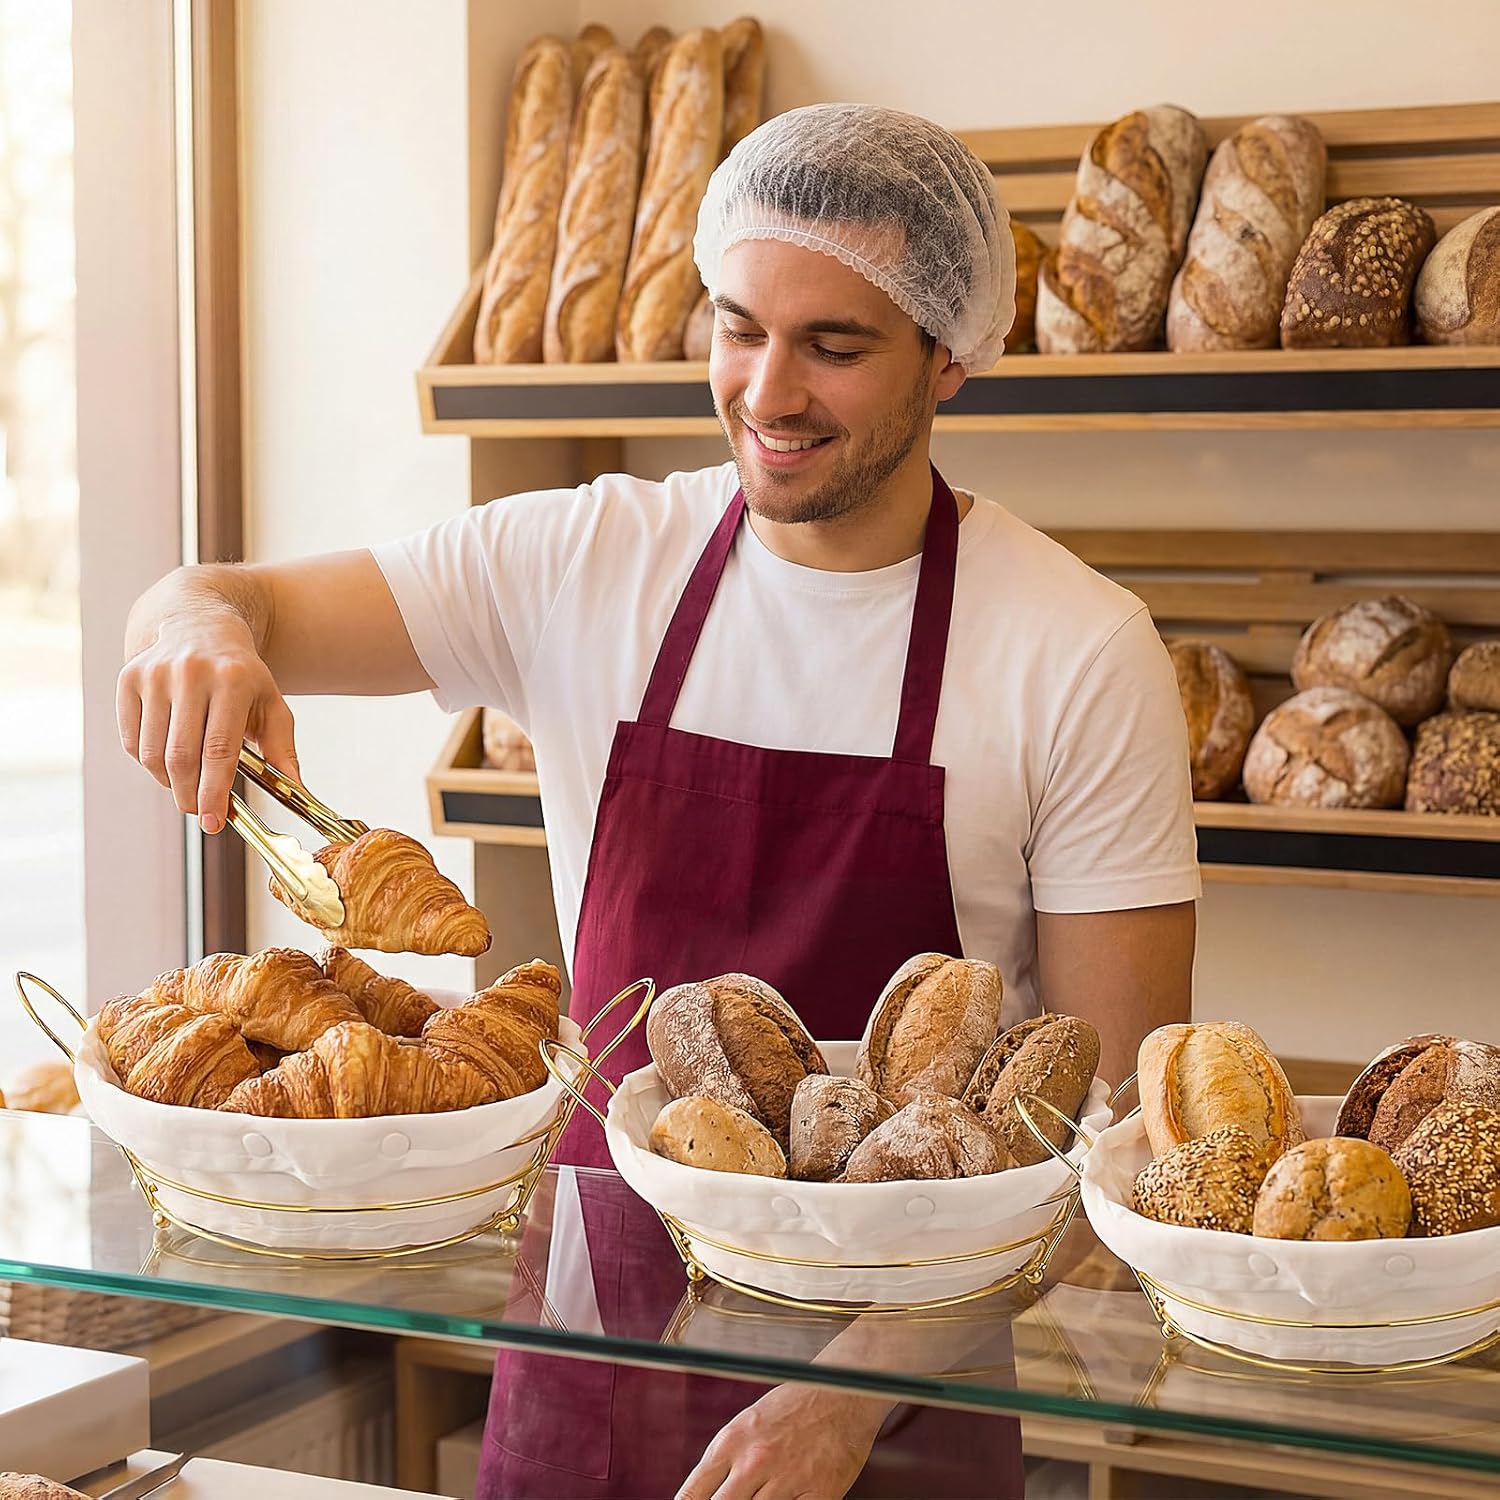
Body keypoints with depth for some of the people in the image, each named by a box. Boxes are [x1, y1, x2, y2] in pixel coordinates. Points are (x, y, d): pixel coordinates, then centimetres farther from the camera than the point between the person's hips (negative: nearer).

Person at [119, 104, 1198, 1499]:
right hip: (595, 1323, 3)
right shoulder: (580, 561, -3)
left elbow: (1109, 1097, -11)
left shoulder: (1082, 653, -12)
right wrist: (198, 623, -25)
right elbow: (240, 607, 0)